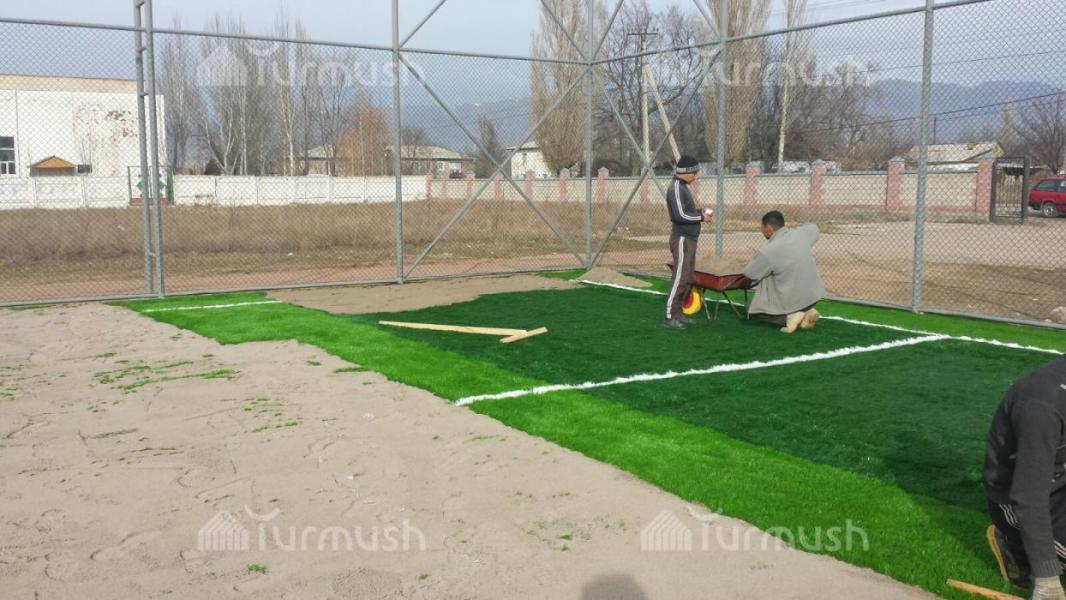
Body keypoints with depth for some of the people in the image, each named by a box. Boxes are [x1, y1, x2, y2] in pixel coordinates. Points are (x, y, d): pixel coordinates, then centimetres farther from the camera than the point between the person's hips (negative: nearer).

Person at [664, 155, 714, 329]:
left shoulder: (684, 186, 15)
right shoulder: (676, 188, -15)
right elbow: (680, 215, -22)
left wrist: (701, 211, 4)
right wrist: (701, 217, -11)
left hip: (690, 238, 10)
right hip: (682, 239, -10)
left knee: (688, 278, 12)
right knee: (680, 277, -10)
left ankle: (678, 312, 18)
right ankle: (670, 316, -7)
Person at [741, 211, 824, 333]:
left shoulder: (768, 252, -20)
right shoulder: (800, 234, -3)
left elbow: (749, 273, -4)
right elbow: (813, 227, 22)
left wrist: (757, 260, 15)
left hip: (792, 302, -6)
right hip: (814, 295, 6)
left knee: (753, 310, 18)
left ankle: (789, 316, -4)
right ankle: (806, 312, 15)